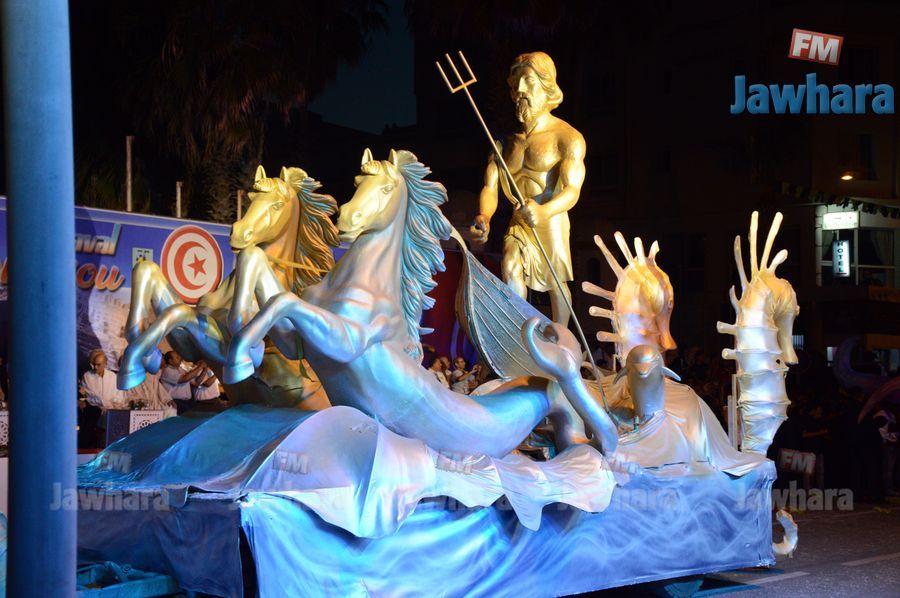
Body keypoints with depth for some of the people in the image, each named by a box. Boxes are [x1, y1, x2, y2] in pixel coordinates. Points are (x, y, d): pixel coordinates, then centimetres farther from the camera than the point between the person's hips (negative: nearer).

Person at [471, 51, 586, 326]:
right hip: (518, 222, 4)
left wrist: (543, 211, -47)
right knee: (511, 272, -18)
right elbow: (490, 186, -3)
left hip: (551, 220, -3)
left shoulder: (568, 138, -12)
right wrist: (484, 218, -26)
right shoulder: (505, 138, 4)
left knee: (556, 283, 9)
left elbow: (572, 190, -25)